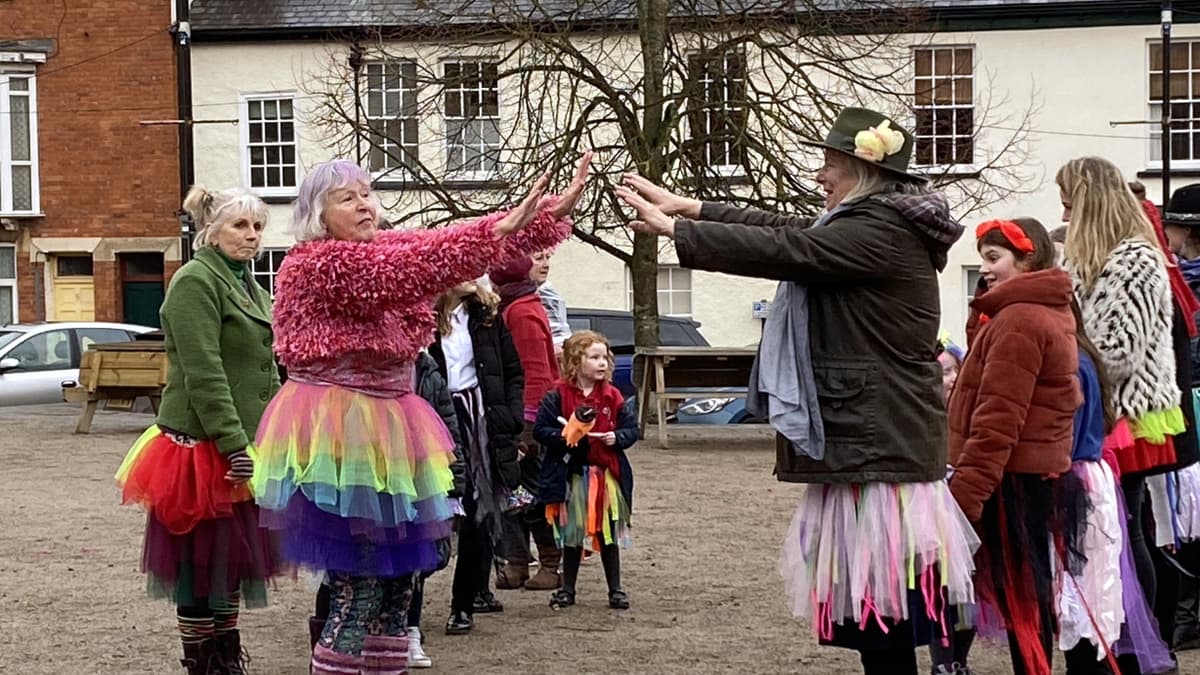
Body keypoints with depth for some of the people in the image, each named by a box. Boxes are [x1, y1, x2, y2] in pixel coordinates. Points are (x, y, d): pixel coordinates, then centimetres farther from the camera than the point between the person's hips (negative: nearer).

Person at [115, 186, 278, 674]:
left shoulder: (249, 287, 17)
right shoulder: (196, 281, -12)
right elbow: (204, 374, -20)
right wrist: (234, 444, -24)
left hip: (245, 448, 9)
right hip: (203, 450, -9)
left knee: (232, 560, 14)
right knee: (201, 567, -2)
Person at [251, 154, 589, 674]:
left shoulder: (384, 248, 11)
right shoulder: (315, 264, -14)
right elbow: (410, 268, -27)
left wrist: (547, 214, -9)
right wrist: (499, 229, -35)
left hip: (384, 430, 9)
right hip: (336, 435, -9)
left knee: (395, 580, 10)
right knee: (358, 592, -9)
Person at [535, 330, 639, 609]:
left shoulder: (612, 397, 2)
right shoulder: (558, 396, -7)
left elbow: (632, 428, 7)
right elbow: (540, 430, -9)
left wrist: (618, 437, -12)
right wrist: (565, 437, -23)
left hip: (607, 474, 2)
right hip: (572, 475, -2)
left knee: (608, 535, 9)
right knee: (572, 534, 10)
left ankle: (615, 590, 18)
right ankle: (567, 589, 22)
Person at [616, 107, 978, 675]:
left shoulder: (883, 233, -15)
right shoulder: (876, 225, 18)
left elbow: (780, 250, -18)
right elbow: (787, 229, 20)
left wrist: (673, 229, -11)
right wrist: (690, 207, 17)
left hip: (880, 444, -11)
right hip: (868, 439, 11)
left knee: (879, 609, -7)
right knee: (873, 610, 13)